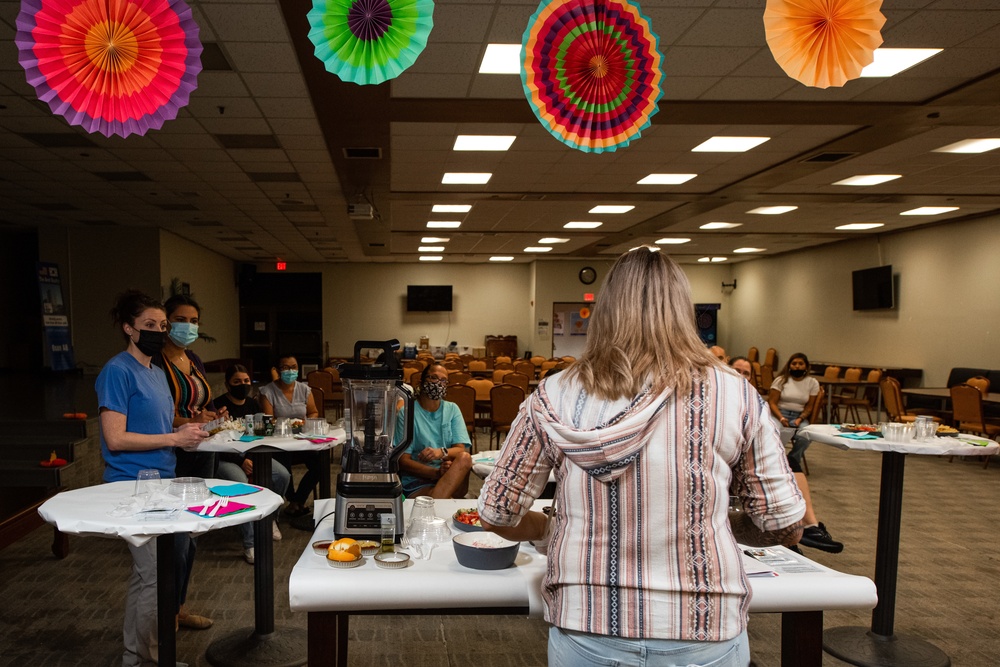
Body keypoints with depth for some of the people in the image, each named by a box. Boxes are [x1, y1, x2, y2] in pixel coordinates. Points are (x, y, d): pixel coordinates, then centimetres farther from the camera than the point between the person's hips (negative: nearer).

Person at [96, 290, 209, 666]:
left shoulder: (156, 373, 15)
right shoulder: (118, 371, -12)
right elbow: (116, 439, -17)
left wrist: (187, 429, 5)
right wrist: (174, 438, -16)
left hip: (163, 483, 9)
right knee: (153, 575, -6)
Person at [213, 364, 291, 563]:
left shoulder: (253, 403, 10)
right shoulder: (219, 405, -9)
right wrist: (241, 462, -19)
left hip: (251, 453, 6)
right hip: (226, 458, -6)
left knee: (283, 475, -18)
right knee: (241, 483, -35)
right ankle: (250, 544, -29)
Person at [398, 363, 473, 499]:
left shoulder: (452, 409, 14)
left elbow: (461, 450, 3)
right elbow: (403, 461, -6)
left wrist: (442, 452, -22)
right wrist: (436, 472, -23)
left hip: (454, 479, 7)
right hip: (417, 480, -7)